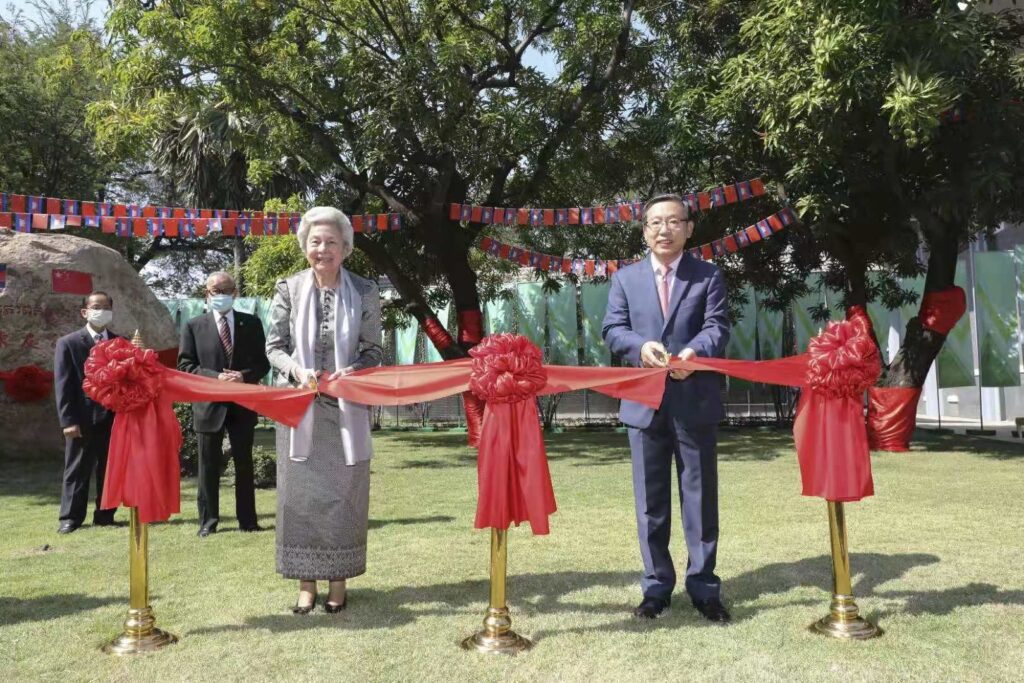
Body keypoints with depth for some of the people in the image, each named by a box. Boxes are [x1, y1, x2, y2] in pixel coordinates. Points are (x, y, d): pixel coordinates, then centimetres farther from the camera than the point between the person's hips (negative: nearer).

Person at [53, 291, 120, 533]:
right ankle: (70, 517, 14)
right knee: (76, 471, 5)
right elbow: (63, 385, -4)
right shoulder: (68, 343, 1)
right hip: (83, 419, -3)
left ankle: (105, 516, 18)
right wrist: (68, 420, -12)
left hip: (114, 417, 3)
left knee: (110, 470, 8)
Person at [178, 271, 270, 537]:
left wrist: (244, 376, -14)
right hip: (208, 405, -1)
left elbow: (263, 363, 5)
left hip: (243, 405, 1)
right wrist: (216, 377, -16)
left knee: (244, 464, 8)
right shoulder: (194, 326, 3)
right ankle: (208, 521, 16)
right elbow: (185, 365, -2)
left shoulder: (252, 323, 6)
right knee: (208, 466, 6)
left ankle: (247, 520, 17)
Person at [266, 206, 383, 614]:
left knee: (343, 494, 6)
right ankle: (306, 582, 19)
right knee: (300, 494, 6)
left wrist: (351, 372, -18)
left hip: (346, 410, 0)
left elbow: (373, 351, 1)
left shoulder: (364, 291, -2)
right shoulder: (288, 289, -1)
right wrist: (296, 370, -17)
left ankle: (338, 581, 22)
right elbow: (274, 346, 2)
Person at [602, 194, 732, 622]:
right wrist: (641, 347, -19)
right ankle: (656, 586, 20)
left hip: (695, 402, -1)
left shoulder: (709, 276, 6)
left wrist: (694, 351, -27)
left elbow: (717, 327, -5)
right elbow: (612, 330, 3)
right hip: (644, 402, 1)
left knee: (700, 497, 7)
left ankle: (704, 587, 19)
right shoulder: (625, 278, 10)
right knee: (650, 500, 8)